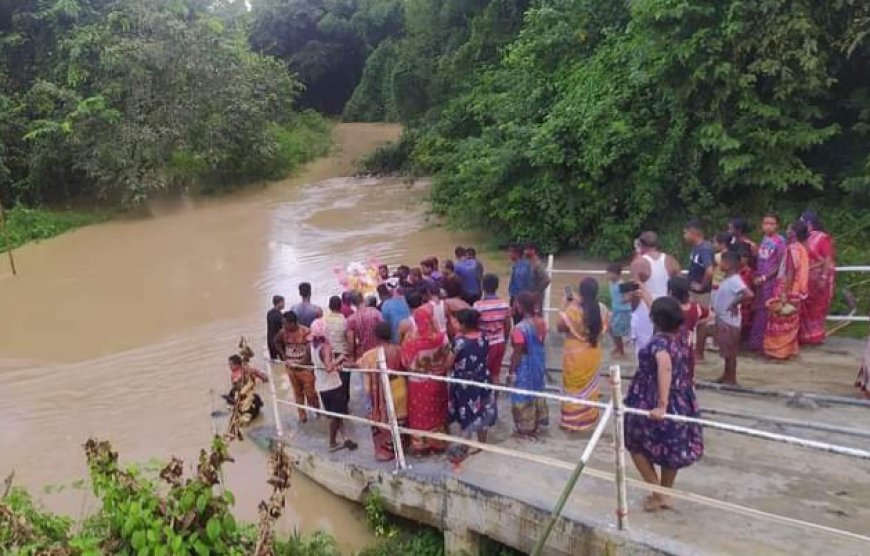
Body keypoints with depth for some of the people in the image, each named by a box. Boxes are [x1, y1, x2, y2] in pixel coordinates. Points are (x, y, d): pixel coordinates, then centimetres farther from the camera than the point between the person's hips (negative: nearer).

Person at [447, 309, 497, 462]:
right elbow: (485, 357, 6)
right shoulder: (483, 337, -6)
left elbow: (449, 363, -15)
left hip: (465, 382, -5)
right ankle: (482, 443, 33)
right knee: (482, 411, 19)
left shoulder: (460, 341, -24)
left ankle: (464, 448, 18)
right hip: (482, 380, 5)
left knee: (467, 414, 8)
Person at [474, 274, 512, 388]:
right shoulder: (504, 304, -3)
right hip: (500, 343, 5)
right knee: (496, 373, 16)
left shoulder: (478, 306, -18)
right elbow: (508, 326, 5)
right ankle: (496, 397, 25)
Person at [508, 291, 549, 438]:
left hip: (524, 366, -7)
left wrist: (511, 371, -10)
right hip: (539, 363, 7)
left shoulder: (520, 328, -28)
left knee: (523, 397, 9)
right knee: (537, 392, 23)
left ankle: (525, 429, 22)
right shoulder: (541, 322, -6)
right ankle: (537, 423, 38)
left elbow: (517, 353, -21)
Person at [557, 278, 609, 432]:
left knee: (574, 387, 10)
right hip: (593, 353, 4)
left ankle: (571, 420, 17)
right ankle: (588, 418, 30)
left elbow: (561, 327, -10)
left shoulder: (572, 310, -23)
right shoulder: (602, 310, -8)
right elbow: (603, 329, 6)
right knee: (589, 386, 19)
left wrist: (566, 308, -4)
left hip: (575, 354, -4)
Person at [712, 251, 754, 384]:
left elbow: (749, 294, -35)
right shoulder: (728, 279, 7)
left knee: (730, 351, 1)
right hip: (723, 319, 9)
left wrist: (735, 303, -23)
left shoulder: (735, 280, -22)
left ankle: (731, 378, 10)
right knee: (726, 350, 17)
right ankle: (726, 375, 27)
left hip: (729, 321, -9)